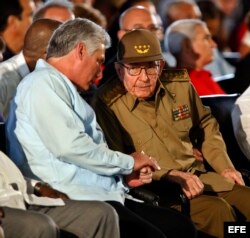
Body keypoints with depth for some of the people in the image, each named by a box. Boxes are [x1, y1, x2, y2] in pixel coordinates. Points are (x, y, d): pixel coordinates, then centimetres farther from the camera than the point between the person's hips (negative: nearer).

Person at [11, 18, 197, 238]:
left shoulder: (64, 87, 27)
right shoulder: (43, 83, -4)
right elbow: (70, 146, -17)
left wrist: (124, 176, 8)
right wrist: (128, 162, -5)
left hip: (105, 196, 10)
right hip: (76, 201, -10)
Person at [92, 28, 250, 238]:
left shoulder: (180, 85, 8)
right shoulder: (107, 103, -8)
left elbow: (207, 127, 26)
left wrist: (225, 167, 12)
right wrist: (172, 176, -18)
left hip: (200, 177, 6)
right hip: (154, 190, -6)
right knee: (217, 210, -30)